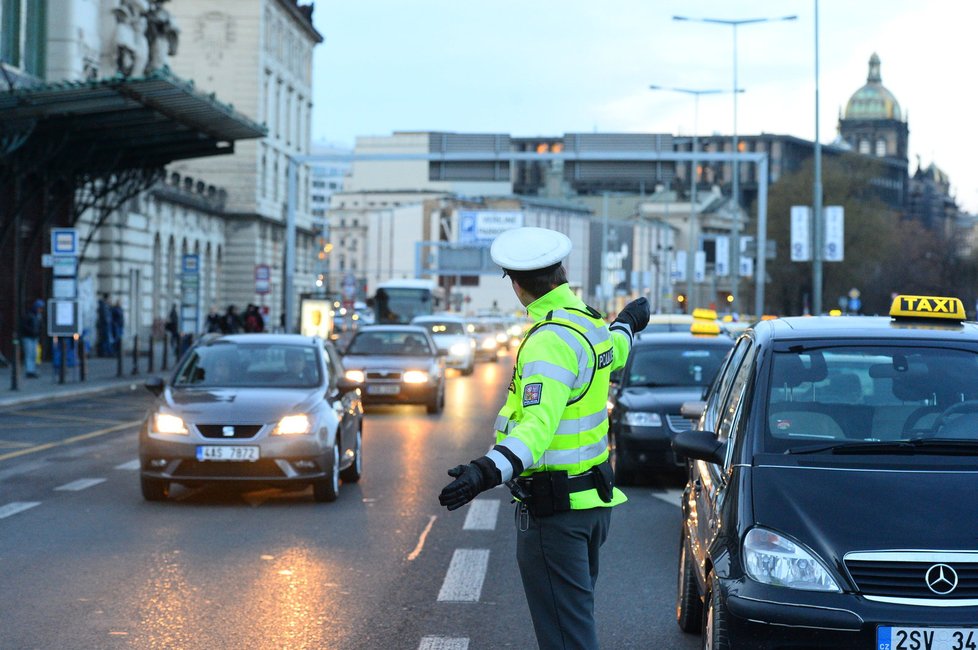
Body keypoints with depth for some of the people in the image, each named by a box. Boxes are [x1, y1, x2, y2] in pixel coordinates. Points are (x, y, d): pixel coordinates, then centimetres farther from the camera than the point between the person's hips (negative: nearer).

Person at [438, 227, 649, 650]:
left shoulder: (551, 341, -21)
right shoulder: (589, 324, 9)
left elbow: (540, 423, -34)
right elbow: (613, 352, 35)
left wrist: (488, 471, -48)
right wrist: (626, 324, 58)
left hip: (553, 511, -10)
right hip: (590, 502, 10)